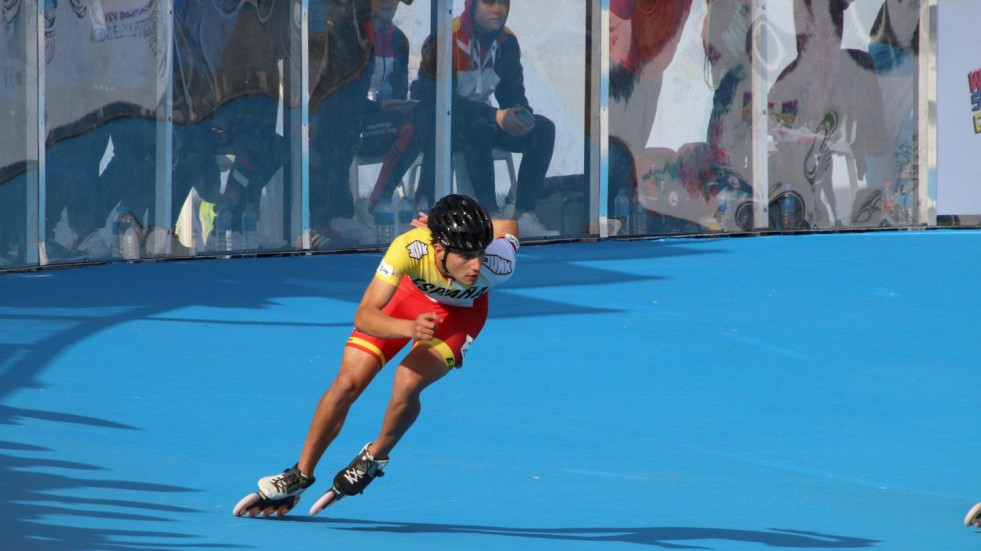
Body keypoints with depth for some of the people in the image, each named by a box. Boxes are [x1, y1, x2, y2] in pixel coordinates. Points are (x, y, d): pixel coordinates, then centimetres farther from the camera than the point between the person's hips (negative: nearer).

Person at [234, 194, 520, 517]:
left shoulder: (497, 266, -38)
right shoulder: (409, 248, -41)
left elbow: (508, 227, -13)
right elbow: (364, 316, -41)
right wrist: (411, 328, -60)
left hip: (461, 312, -1)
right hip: (409, 292, 1)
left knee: (407, 383, -24)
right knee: (347, 383, -4)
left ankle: (375, 457, 7)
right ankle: (300, 477, 17)